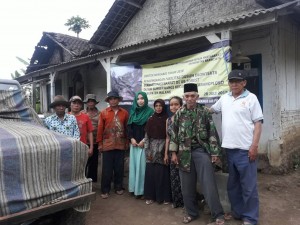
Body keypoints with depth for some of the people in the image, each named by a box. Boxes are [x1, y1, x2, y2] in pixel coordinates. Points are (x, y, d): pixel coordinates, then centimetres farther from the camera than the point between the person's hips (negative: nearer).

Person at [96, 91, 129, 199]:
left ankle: (118, 187, 27)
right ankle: (105, 190, 17)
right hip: (107, 145, -1)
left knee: (119, 167, 11)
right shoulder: (103, 113, 0)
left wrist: (127, 142, 6)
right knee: (107, 169, 6)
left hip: (121, 145, 2)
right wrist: (100, 143, -1)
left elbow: (127, 128, 6)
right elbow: (100, 129, 0)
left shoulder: (125, 113, 4)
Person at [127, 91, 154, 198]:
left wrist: (144, 140, -12)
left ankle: (141, 190, 5)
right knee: (133, 164, 6)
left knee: (142, 165, -4)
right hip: (134, 142, 4)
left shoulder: (150, 112, -2)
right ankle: (133, 188, 16)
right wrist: (131, 138, -3)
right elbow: (129, 126, 10)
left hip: (144, 143, -4)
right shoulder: (133, 111, 12)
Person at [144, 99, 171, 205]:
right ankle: (150, 196, 15)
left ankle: (164, 196, 13)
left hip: (163, 149, -2)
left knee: (163, 173, 0)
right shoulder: (150, 119, 6)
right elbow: (146, 136, 4)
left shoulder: (167, 120, 1)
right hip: (152, 148, 2)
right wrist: (147, 151, -2)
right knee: (150, 172, 3)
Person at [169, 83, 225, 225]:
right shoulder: (179, 114, 6)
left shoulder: (205, 112, -1)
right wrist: (174, 152, 4)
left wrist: (214, 152, -6)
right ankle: (191, 212, 28)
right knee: (187, 186, 10)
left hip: (201, 150, -3)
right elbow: (174, 133, 7)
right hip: (184, 153, 3)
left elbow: (212, 132, -2)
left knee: (208, 184, -3)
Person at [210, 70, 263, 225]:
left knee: (248, 186, 4)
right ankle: (237, 211, 33)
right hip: (229, 148, 5)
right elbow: (212, 109, 27)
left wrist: (254, 146, -14)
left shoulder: (251, 98, -4)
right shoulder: (224, 98, 11)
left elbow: (258, 123, -7)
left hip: (245, 149, -5)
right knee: (232, 184, 16)